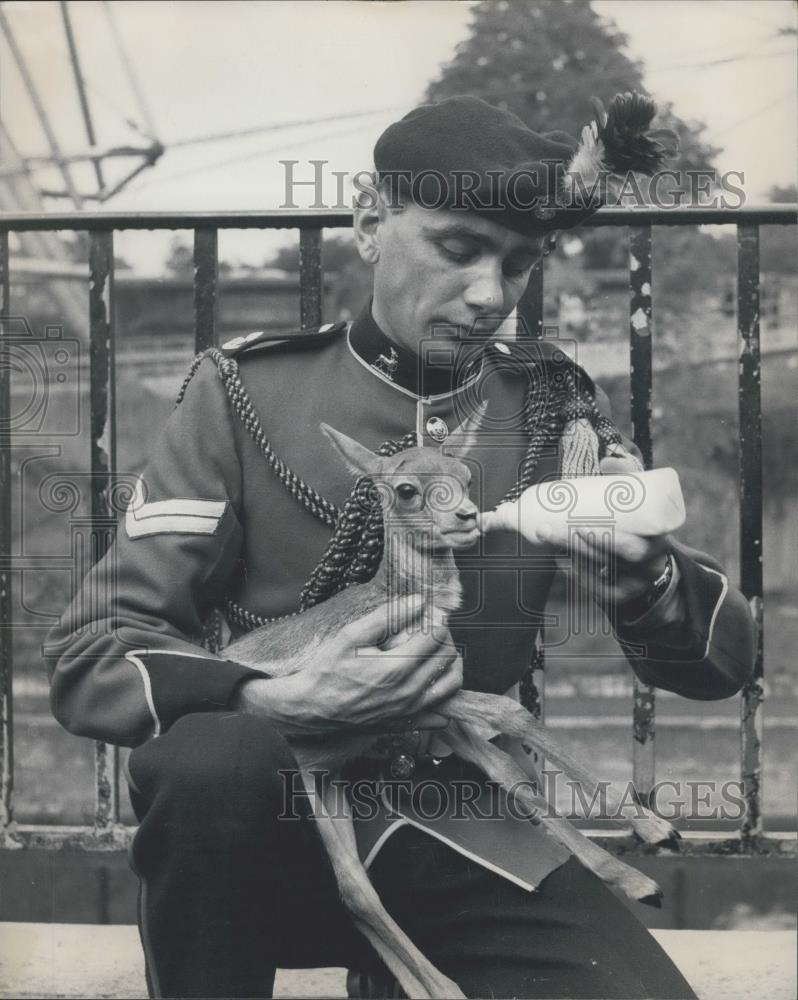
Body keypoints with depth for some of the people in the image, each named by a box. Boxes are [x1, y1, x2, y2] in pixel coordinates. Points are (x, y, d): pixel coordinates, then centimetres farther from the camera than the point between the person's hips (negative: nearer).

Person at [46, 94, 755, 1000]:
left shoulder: (556, 411, 3)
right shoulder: (245, 393, -4)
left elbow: (723, 660, 0)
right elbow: (90, 655, -7)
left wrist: (642, 575, -23)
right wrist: (280, 702, -27)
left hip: (457, 838, 4)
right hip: (270, 826, -3)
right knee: (211, 753, -35)